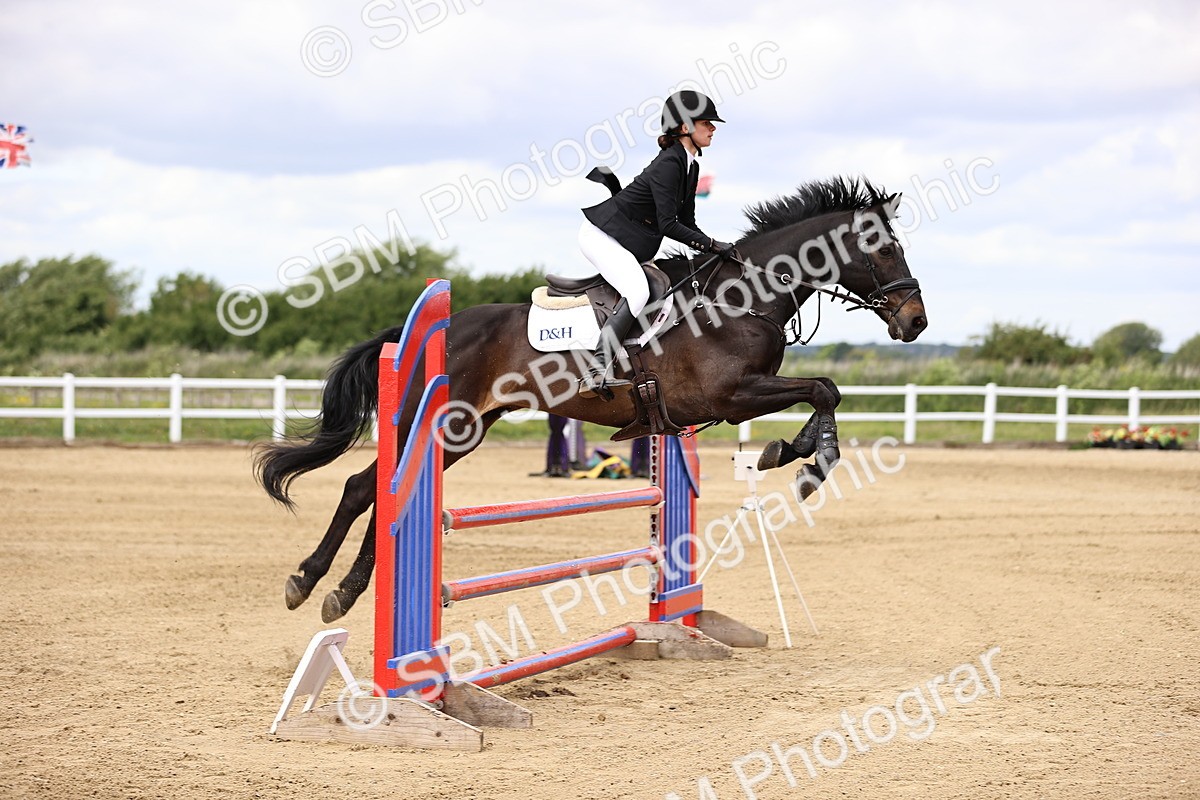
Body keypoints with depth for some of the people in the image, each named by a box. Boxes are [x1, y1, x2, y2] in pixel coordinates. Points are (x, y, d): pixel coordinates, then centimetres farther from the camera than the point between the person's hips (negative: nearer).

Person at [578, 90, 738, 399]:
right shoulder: (668, 164, -21)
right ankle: (596, 372, -35)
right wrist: (712, 244, -22)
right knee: (637, 292, -29)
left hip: (629, 243, 10)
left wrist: (712, 249, 1)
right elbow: (668, 225, -25)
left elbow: (686, 223, 14)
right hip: (602, 234, -10)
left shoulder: (690, 166, 9)